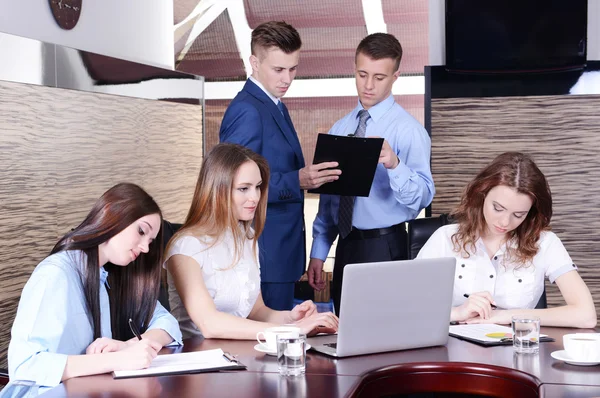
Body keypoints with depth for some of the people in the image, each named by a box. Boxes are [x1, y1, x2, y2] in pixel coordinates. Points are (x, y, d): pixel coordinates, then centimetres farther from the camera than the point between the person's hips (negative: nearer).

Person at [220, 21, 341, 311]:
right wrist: (297, 181, -28)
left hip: (281, 252, 10)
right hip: (263, 256, -10)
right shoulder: (247, 111, -16)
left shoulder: (276, 107, 15)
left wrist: (308, 175, 10)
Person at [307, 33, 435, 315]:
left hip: (384, 247, -6)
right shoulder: (340, 129, 11)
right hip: (346, 246, 6)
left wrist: (394, 164, -38)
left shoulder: (407, 130, -8)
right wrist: (318, 252, 12)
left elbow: (423, 196, -20)